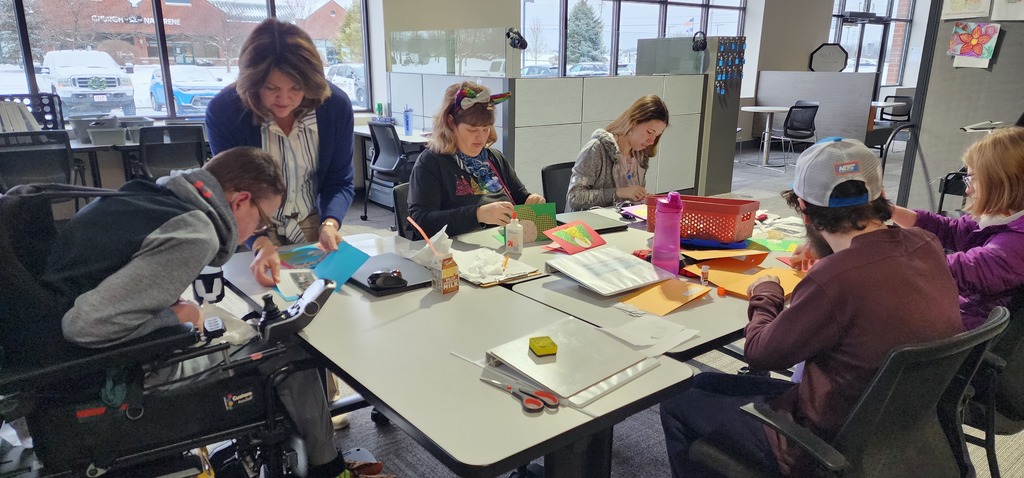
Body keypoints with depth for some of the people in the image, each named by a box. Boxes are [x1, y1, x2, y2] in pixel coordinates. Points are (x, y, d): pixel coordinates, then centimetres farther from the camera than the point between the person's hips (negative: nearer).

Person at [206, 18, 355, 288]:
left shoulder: (336, 106, -17)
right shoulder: (223, 111, -21)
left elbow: (339, 182, -9)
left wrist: (330, 224, -29)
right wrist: (261, 244, -36)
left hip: (313, 225, 2)